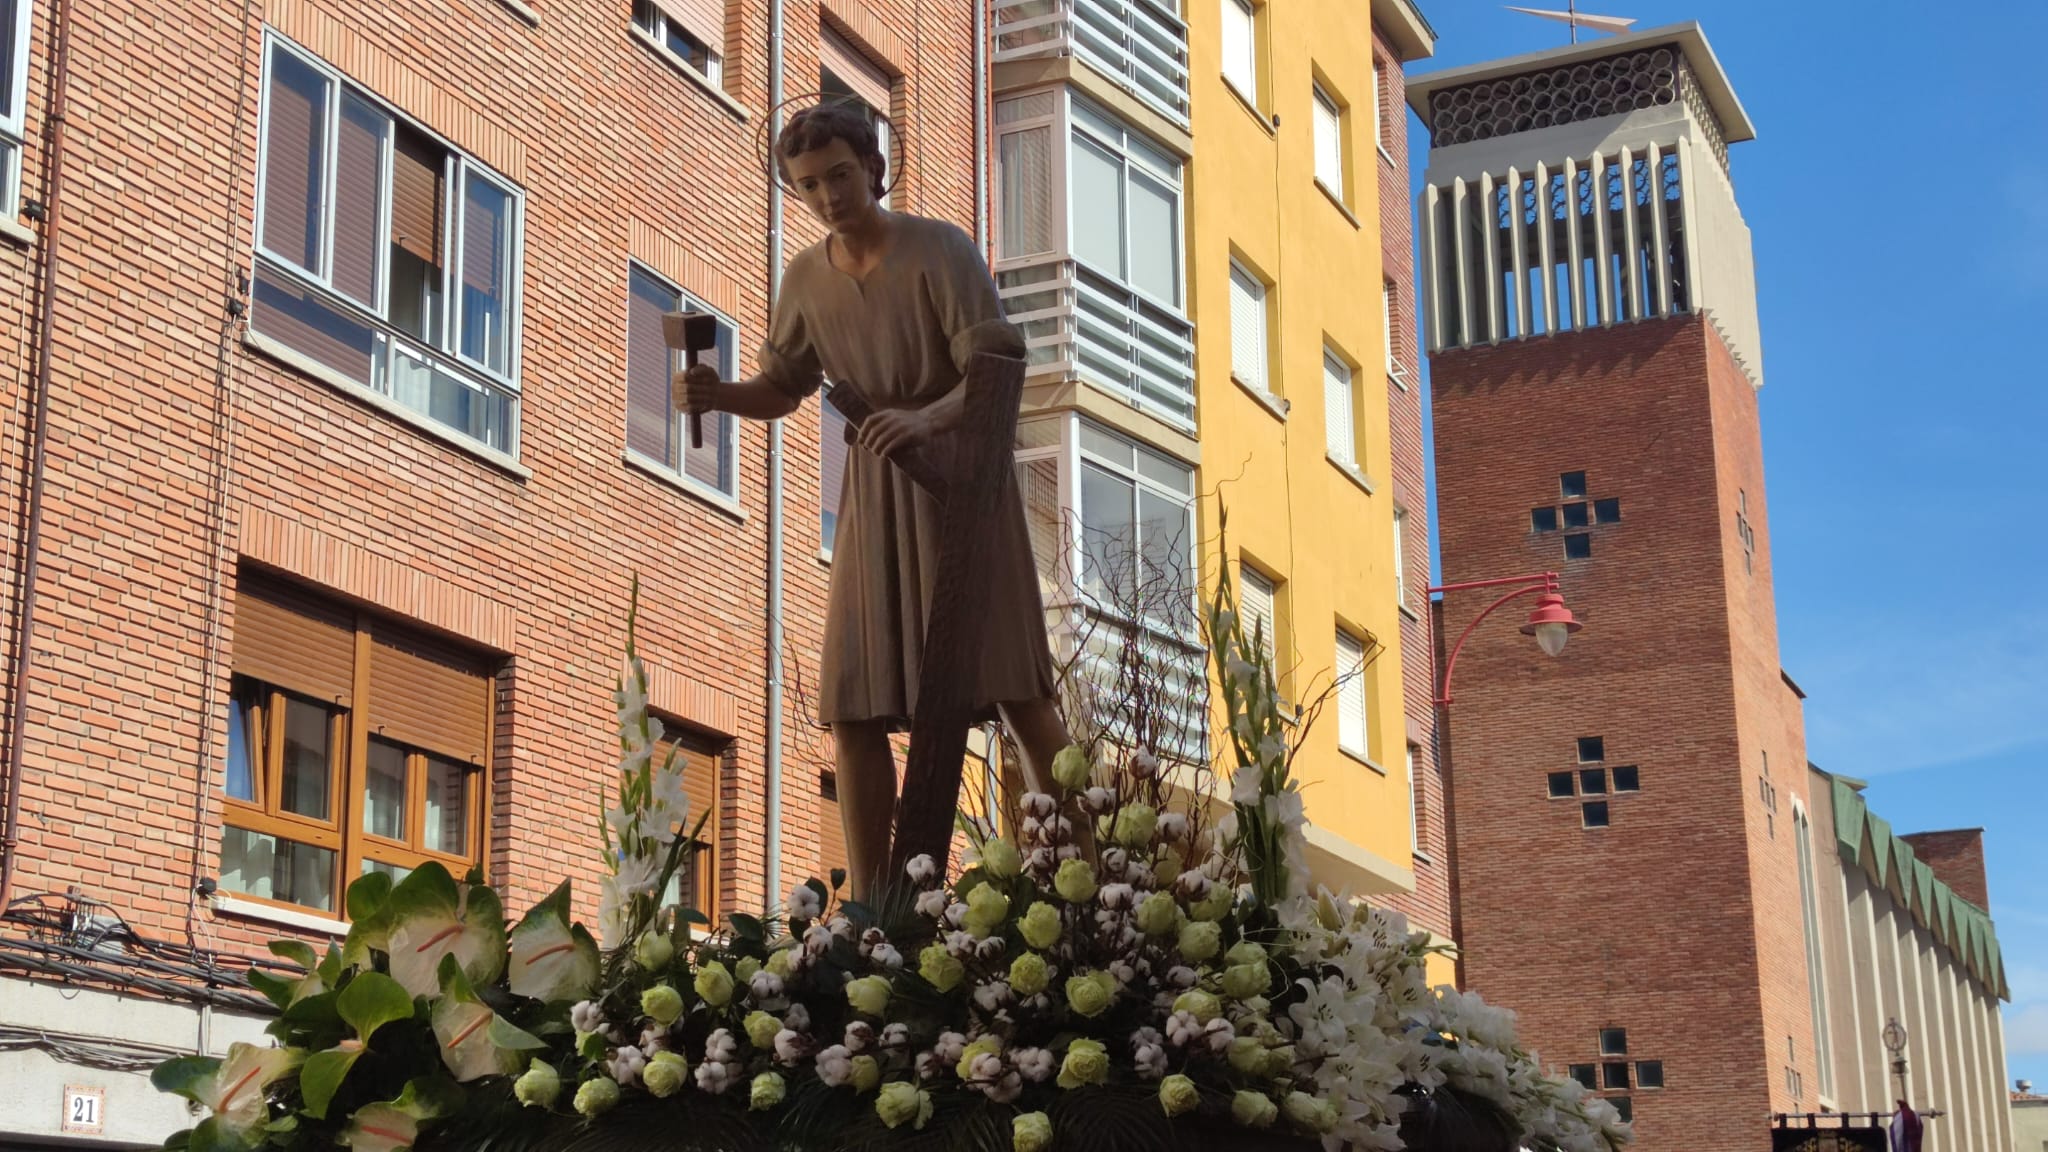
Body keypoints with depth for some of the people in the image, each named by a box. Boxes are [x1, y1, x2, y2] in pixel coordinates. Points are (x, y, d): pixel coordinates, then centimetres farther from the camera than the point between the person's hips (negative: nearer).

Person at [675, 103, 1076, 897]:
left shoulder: (939, 250, -9)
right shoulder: (806, 278, 6)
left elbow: (999, 370, -17)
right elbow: (781, 391, 16)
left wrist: (927, 419, -36)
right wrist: (716, 395, -5)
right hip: (873, 495, 5)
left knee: (1014, 685, -8)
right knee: (855, 708, -2)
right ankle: (869, 909, 2)